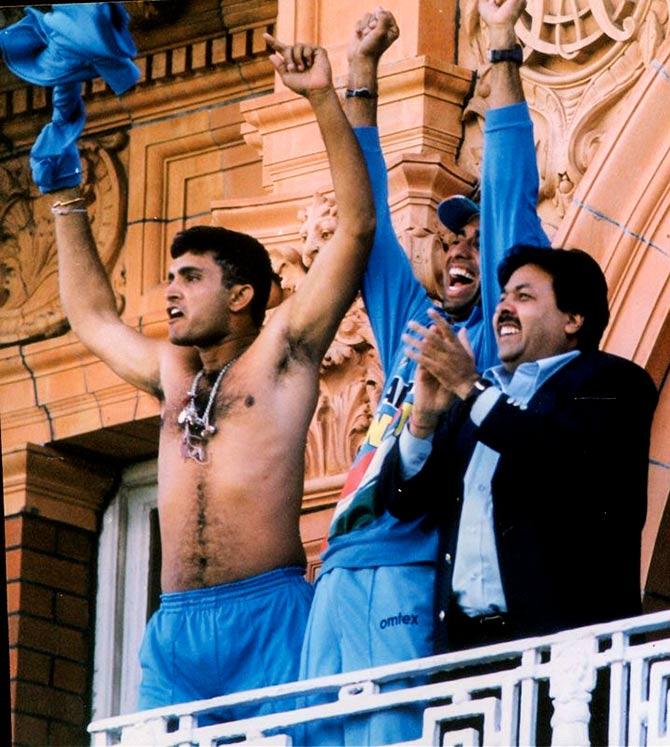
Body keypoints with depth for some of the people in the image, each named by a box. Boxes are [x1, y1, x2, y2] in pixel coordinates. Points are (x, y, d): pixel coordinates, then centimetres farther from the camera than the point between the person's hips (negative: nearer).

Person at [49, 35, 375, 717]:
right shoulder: (172, 374, 25)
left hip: (266, 614, -6)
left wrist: (324, 101, -2)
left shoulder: (279, 353, 8)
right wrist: (66, 201, 45)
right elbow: (91, 316, 42)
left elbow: (356, 228, 2)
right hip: (173, 628, 6)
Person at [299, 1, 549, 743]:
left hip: (412, 570, -6)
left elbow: (510, 203, 4)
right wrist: (362, 75, 28)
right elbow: (369, 219, 29)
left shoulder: (498, 334, 10)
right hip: (341, 570, 6)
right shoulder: (409, 323, 26)